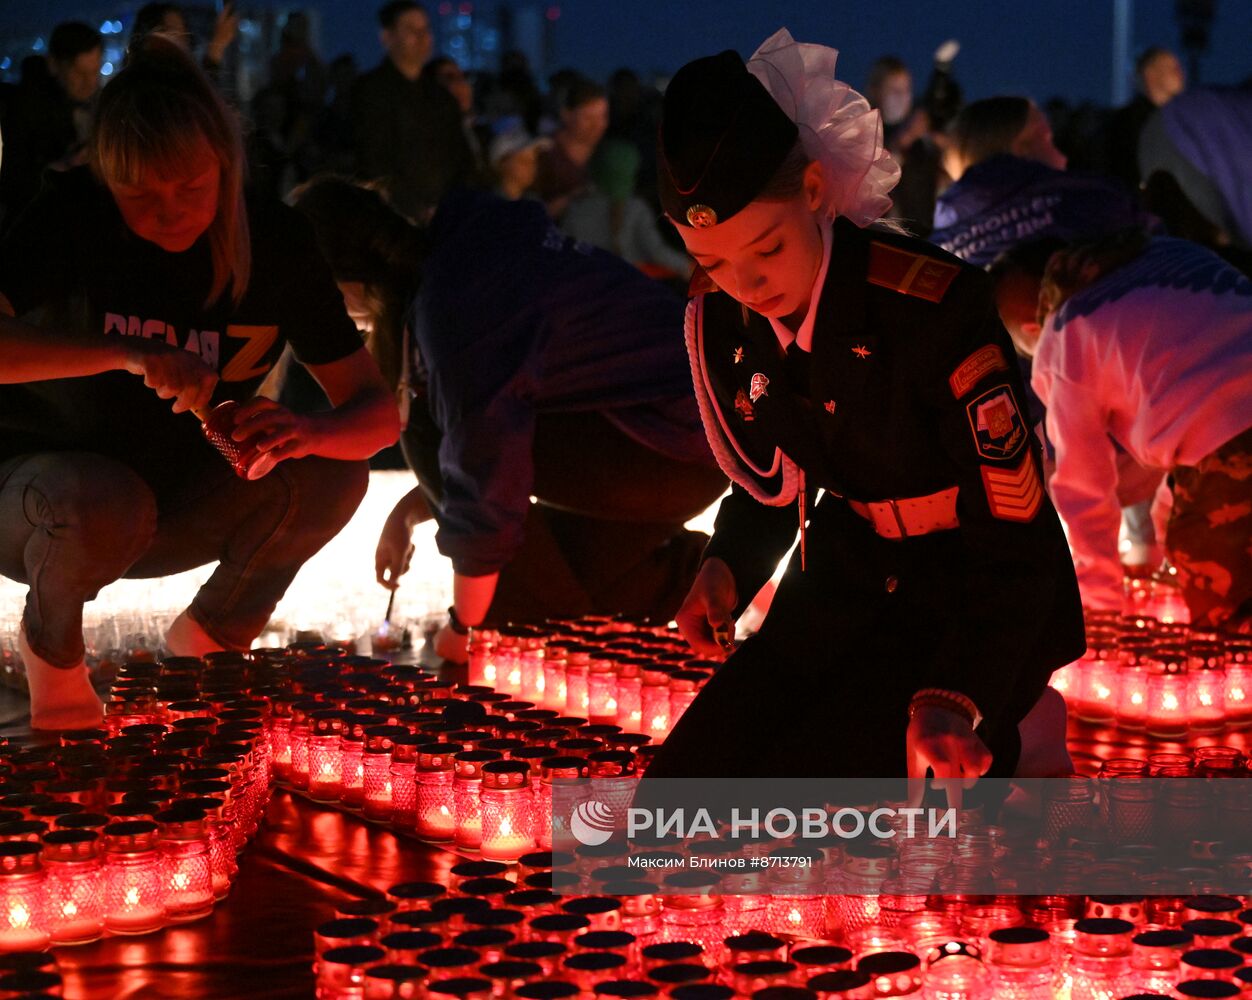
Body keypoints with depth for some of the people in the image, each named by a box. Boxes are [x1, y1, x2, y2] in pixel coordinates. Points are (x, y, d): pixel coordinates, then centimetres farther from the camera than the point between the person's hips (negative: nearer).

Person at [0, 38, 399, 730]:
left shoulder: (276, 244, -11)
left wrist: (310, 432, -36)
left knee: (329, 477, -23)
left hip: (173, 511, 3)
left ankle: (203, 642, -1)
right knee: (102, 501, -39)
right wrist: (125, 350, -45)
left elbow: (377, 413, -12)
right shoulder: (73, 219, -19)